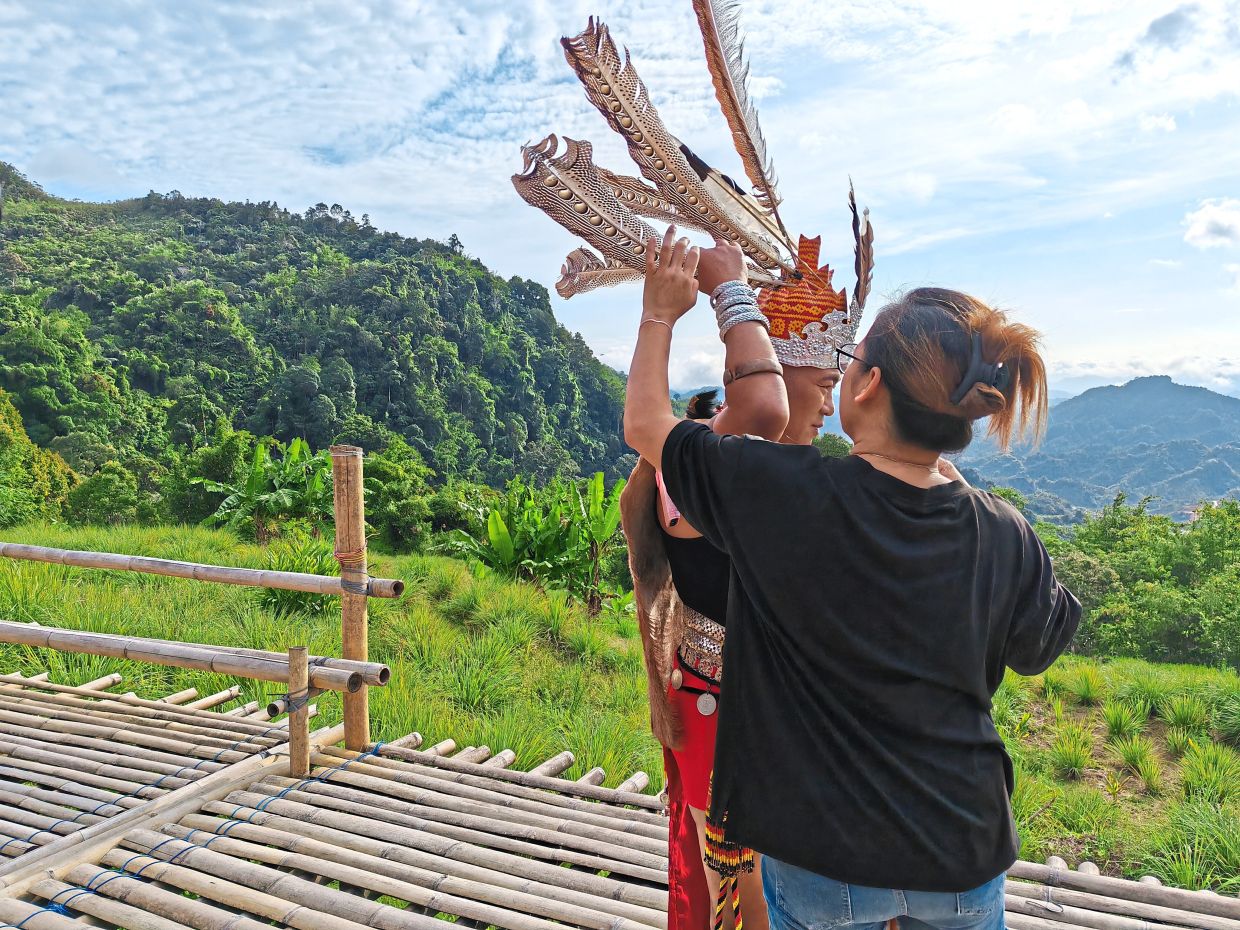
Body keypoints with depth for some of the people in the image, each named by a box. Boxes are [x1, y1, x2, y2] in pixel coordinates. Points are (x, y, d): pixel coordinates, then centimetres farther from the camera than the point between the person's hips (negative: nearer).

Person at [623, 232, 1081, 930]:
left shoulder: (787, 495, -24)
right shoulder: (1006, 538, -14)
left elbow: (646, 425, -9)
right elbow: (1041, 648, 9)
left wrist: (661, 314, 5)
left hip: (823, 857, -2)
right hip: (965, 852, 3)